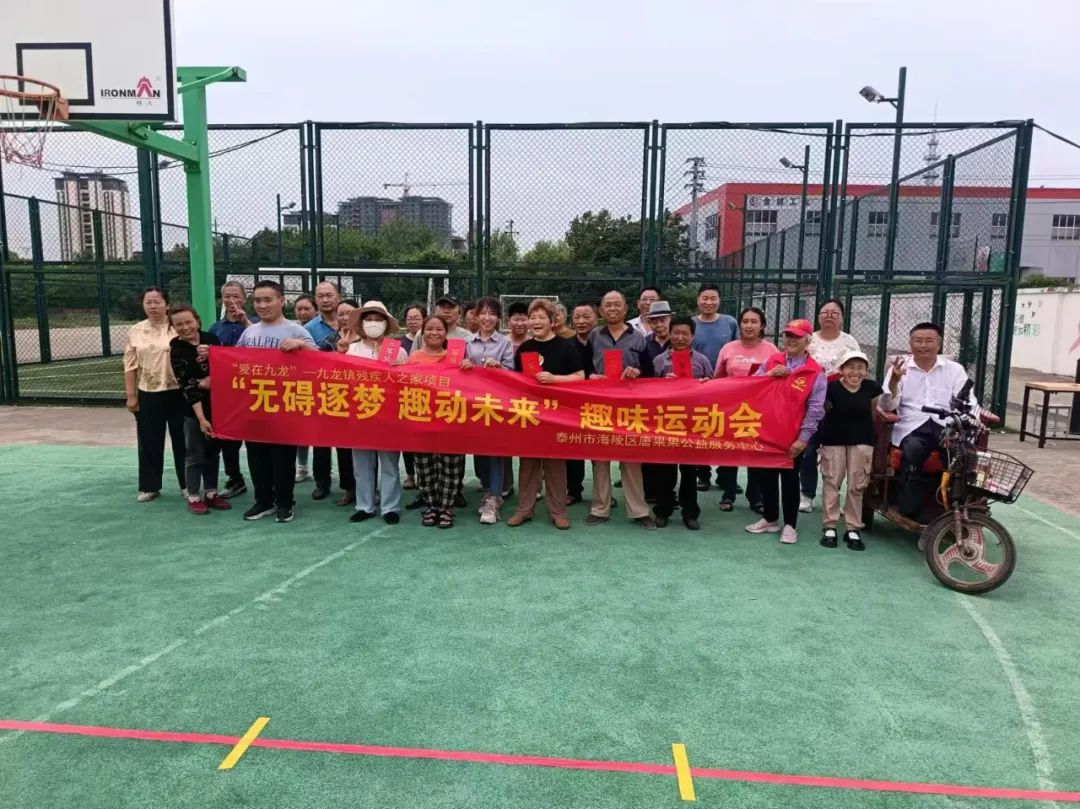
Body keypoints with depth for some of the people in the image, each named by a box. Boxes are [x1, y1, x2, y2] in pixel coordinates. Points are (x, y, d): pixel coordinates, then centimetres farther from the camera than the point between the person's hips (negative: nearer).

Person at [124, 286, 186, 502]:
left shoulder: (178, 328, -3)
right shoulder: (135, 331, 5)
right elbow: (130, 366, 6)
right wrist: (131, 395, 2)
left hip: (176, 393, -2)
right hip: (148, 395, 3)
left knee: (181, 439, 6)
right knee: (149, 442, 9)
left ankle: (186, 484, 18)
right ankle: (149, 486, 20)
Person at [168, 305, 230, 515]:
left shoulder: (210, 338, 0)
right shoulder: (176, 351, -11)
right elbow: (187, 388, -15)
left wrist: (211, 355, -15)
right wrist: (201, 418, -20)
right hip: (194, 408, -4)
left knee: (213, 450, 12)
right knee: (195, 454, 3)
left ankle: (211, 493, 23)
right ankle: (194, 497, 15)